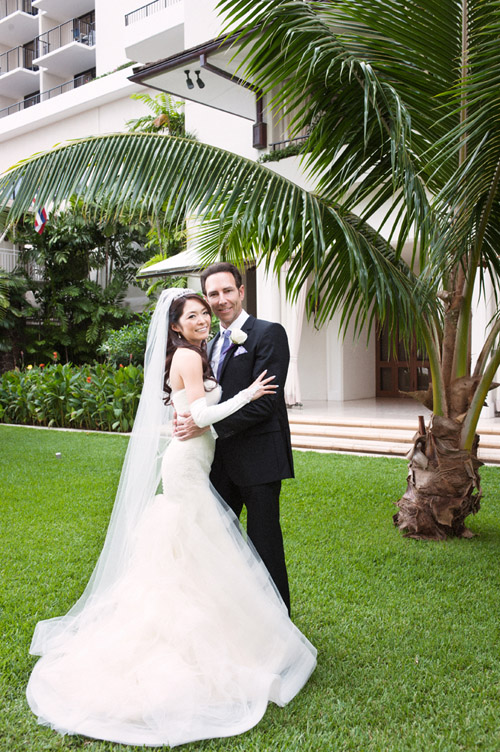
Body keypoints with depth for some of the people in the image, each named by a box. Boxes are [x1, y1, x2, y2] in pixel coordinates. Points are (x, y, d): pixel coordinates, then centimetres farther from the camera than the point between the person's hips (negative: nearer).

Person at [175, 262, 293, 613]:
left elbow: (264, 401, -19)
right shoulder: (213, 344, 16)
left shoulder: (269, 334, -9)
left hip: (258, 457, -8)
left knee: (264, 544, 2)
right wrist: (189, 416, -4)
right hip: (223, 460, 8)